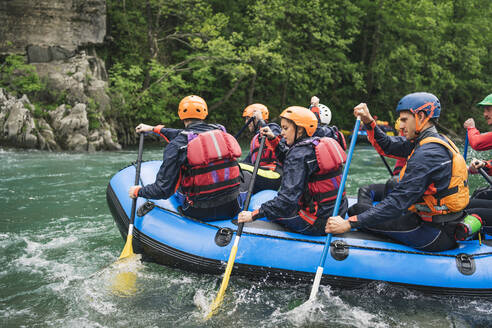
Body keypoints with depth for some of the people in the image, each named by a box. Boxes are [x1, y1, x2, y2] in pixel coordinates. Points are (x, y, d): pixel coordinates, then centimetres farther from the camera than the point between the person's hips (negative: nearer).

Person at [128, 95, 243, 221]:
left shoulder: (176, 145, -11)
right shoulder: (221, 131, 5)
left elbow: (164, 190, -11)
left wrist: (138, 191, 8)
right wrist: (154, 129, 32)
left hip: (200, 213, -3)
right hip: (232, 209, 3)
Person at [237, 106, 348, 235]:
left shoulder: (299, 153, -18)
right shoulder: (320, 143, 7)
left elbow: (287, 198, -25)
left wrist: (254, 215, -21)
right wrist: (273, 139, 18)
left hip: (318, 223, -8)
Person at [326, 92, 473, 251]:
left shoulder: (427, 153, -24)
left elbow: (399, 202, -29)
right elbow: (387, 146, 14)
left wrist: (350, 223, -29)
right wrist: (368, 121, 0)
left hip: (438, 235, -10)